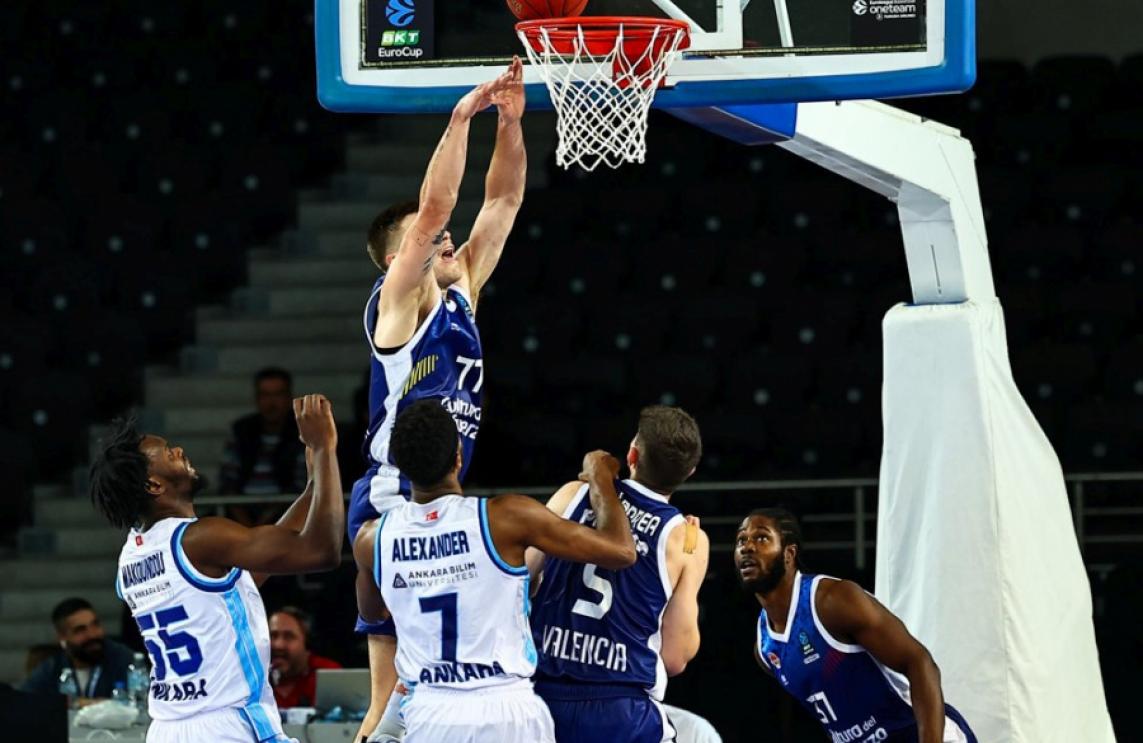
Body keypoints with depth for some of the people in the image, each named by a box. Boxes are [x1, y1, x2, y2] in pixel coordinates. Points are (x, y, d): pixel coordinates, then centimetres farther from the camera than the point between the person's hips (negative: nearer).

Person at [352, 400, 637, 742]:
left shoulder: (373, 538, 2)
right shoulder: (506, 517, -10)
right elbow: (620, 552, -4)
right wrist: (601, 480, 12)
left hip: (428, 715, 3)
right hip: (506, 712, -3)